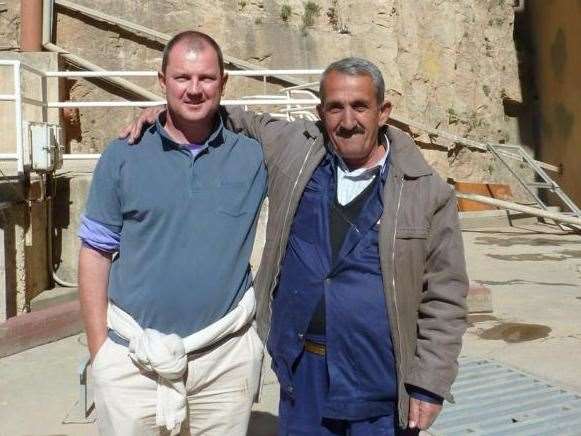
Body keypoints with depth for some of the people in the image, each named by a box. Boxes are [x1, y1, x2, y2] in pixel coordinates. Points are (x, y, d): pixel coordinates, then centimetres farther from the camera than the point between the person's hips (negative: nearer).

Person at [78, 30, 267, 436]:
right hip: (131, 357, 0)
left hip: (226, 356, 1)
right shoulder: (123, 155, -1)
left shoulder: (253, 153, 0)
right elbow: (96, 253, 2)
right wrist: (99, 349, -1)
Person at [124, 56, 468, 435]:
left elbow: (444, 299, -5)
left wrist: (430, 385, -8)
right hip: (301, 371, 3)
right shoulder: (294, 148, -1)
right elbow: (244, 124, 18)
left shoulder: (428, 192, -8)